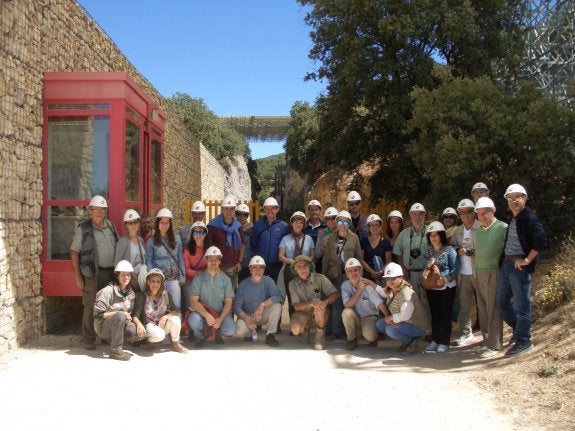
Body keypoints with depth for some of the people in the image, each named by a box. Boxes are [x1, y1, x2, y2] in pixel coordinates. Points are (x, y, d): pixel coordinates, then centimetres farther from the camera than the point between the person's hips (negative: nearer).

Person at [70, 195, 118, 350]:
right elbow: (74, 252, -3)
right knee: (91, 307, -1)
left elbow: (119, 248, 17)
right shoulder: (83, 229, -3)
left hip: (111, 272, 4)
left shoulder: (110, 226, 10)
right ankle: (88, 340, 10)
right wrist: (78, 277, -8)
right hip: (93, 274, -4)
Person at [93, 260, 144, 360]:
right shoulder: (108, 291, -15)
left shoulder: (131, 293, 4)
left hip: (120, 324, 6)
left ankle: (114, 340, 2)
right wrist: (120, 314, -22)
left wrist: (127, 318, -10)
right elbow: (97, 314, -17)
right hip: (103, 327, -5)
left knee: (140, 333, -21)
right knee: (120, 315, -36)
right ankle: (115, 350, -24)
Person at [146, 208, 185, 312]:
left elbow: (180, 259, 8)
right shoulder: (152, 241, 3)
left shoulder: (176, 239, 7)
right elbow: (149, 261, 3)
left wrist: (182, 278, 3)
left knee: (176, 306, 0)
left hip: (174, 279, 1)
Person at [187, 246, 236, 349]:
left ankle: (216, 333, 11)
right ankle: (201, 336, 3)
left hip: (221, 314, 1)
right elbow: (193, 302, -11)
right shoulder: (198, 279, -3)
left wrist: (220, 319, -18)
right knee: (193, 320, -34)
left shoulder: (226, 280, 3)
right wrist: (207, 315, -27)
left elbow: (228, 303, -1)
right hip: (202, 313, -1)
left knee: (231, 330, -27)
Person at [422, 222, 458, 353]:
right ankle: (435, 340, 19)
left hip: (446, 287, -4)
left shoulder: (449, 250, -6)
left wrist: (445, 280, -23)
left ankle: (444, 342, 8)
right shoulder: (428, 252, 9)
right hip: (431, 288, 4)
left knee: (445, 314, 1)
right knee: (434, 314, 9)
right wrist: (428, 266, -10)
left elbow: (454, 269, -10)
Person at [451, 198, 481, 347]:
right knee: (464, 304, 7)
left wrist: (474, 252, -17)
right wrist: (458, 250, 0)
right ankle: (466, 333, 15)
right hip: (463, 273, 5)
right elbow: (451, 245, 20)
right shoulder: (457, 231, 12)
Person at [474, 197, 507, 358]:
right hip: (479, 272, 7)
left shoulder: (502, 228, -9)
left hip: (494, 273, -7)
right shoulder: (478, 230, 13)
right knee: (482, 309, 9)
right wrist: (476, 270, 13)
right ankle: (488, 341, 19)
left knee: (493, 310, -4)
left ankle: (494, 345, 3)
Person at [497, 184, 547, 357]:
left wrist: (528, 260, -19)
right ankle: (519, 329, 32)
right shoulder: (511, 220, 16)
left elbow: (541, 239, -22)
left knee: (522, 304, -1)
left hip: (519, 266, -9)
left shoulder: (529, 218, -10)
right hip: (506, 264, 9)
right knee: (502, 301, 14)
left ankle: (523, 341, 10)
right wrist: (504, 261, 15)